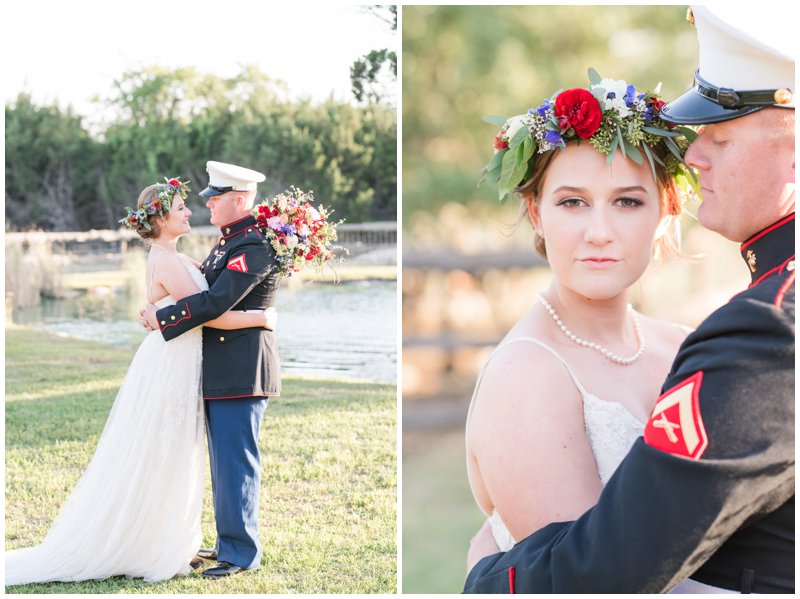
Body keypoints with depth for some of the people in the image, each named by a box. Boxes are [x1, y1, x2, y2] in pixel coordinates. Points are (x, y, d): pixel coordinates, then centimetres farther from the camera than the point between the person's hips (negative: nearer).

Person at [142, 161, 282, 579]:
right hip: (219, 370, 10)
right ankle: (229, 542, 25)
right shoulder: (227, 241, 15)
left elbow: (216, 301, -23)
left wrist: (162, 318, -14)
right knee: (224, 461, 16)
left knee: (235, 462, -6)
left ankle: (241, 552, 1)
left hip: (241, 372, -10)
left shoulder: (256, 247, -17)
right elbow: (205, 283, 21)